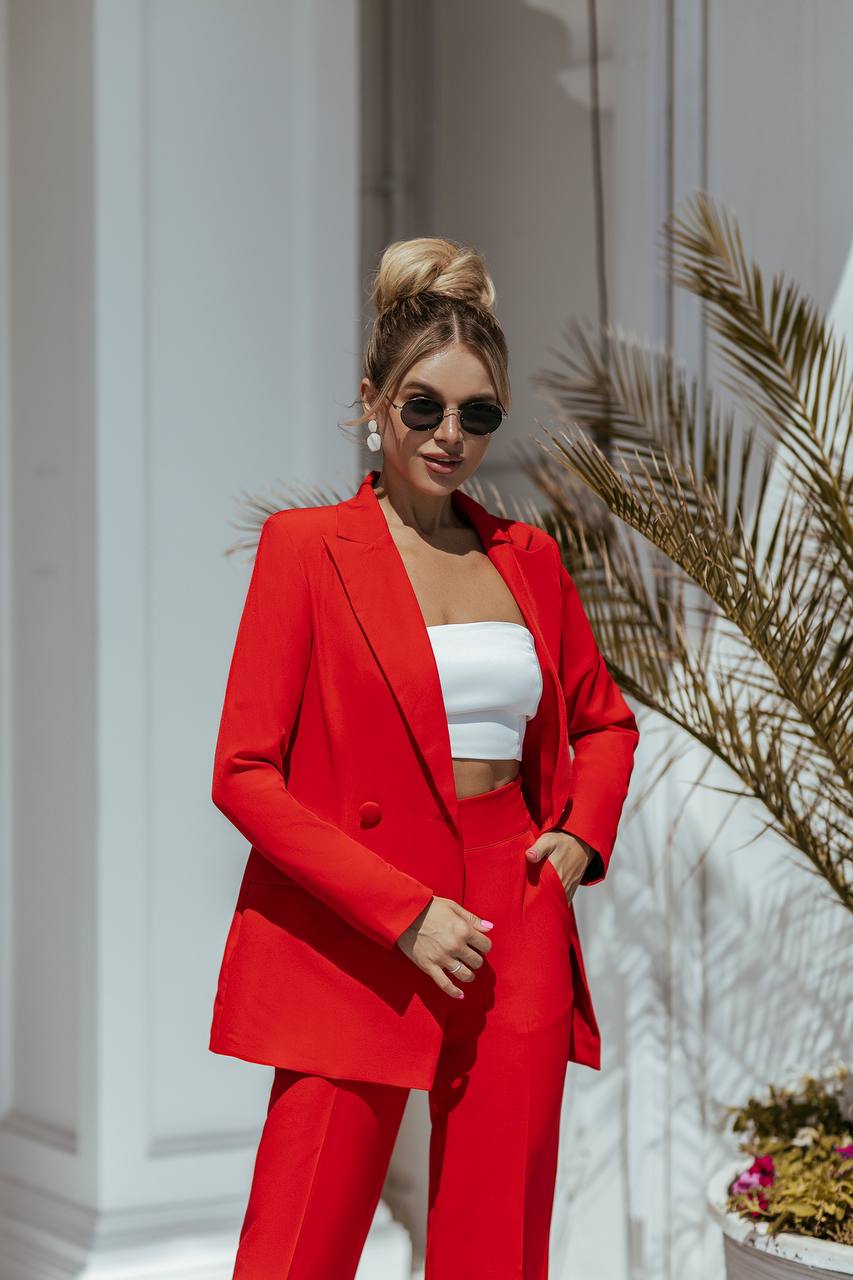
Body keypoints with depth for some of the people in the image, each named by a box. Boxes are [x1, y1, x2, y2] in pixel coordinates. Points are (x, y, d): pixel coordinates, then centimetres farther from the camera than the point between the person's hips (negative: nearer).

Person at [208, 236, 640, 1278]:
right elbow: (244, 774, -8)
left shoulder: (527, 557, 11)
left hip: (516, 940, 4)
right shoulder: (305, 545, -2)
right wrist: (403, 911, -14)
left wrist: (581, 834, 6)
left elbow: (605, 721, 27)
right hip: (353, 943, -4)